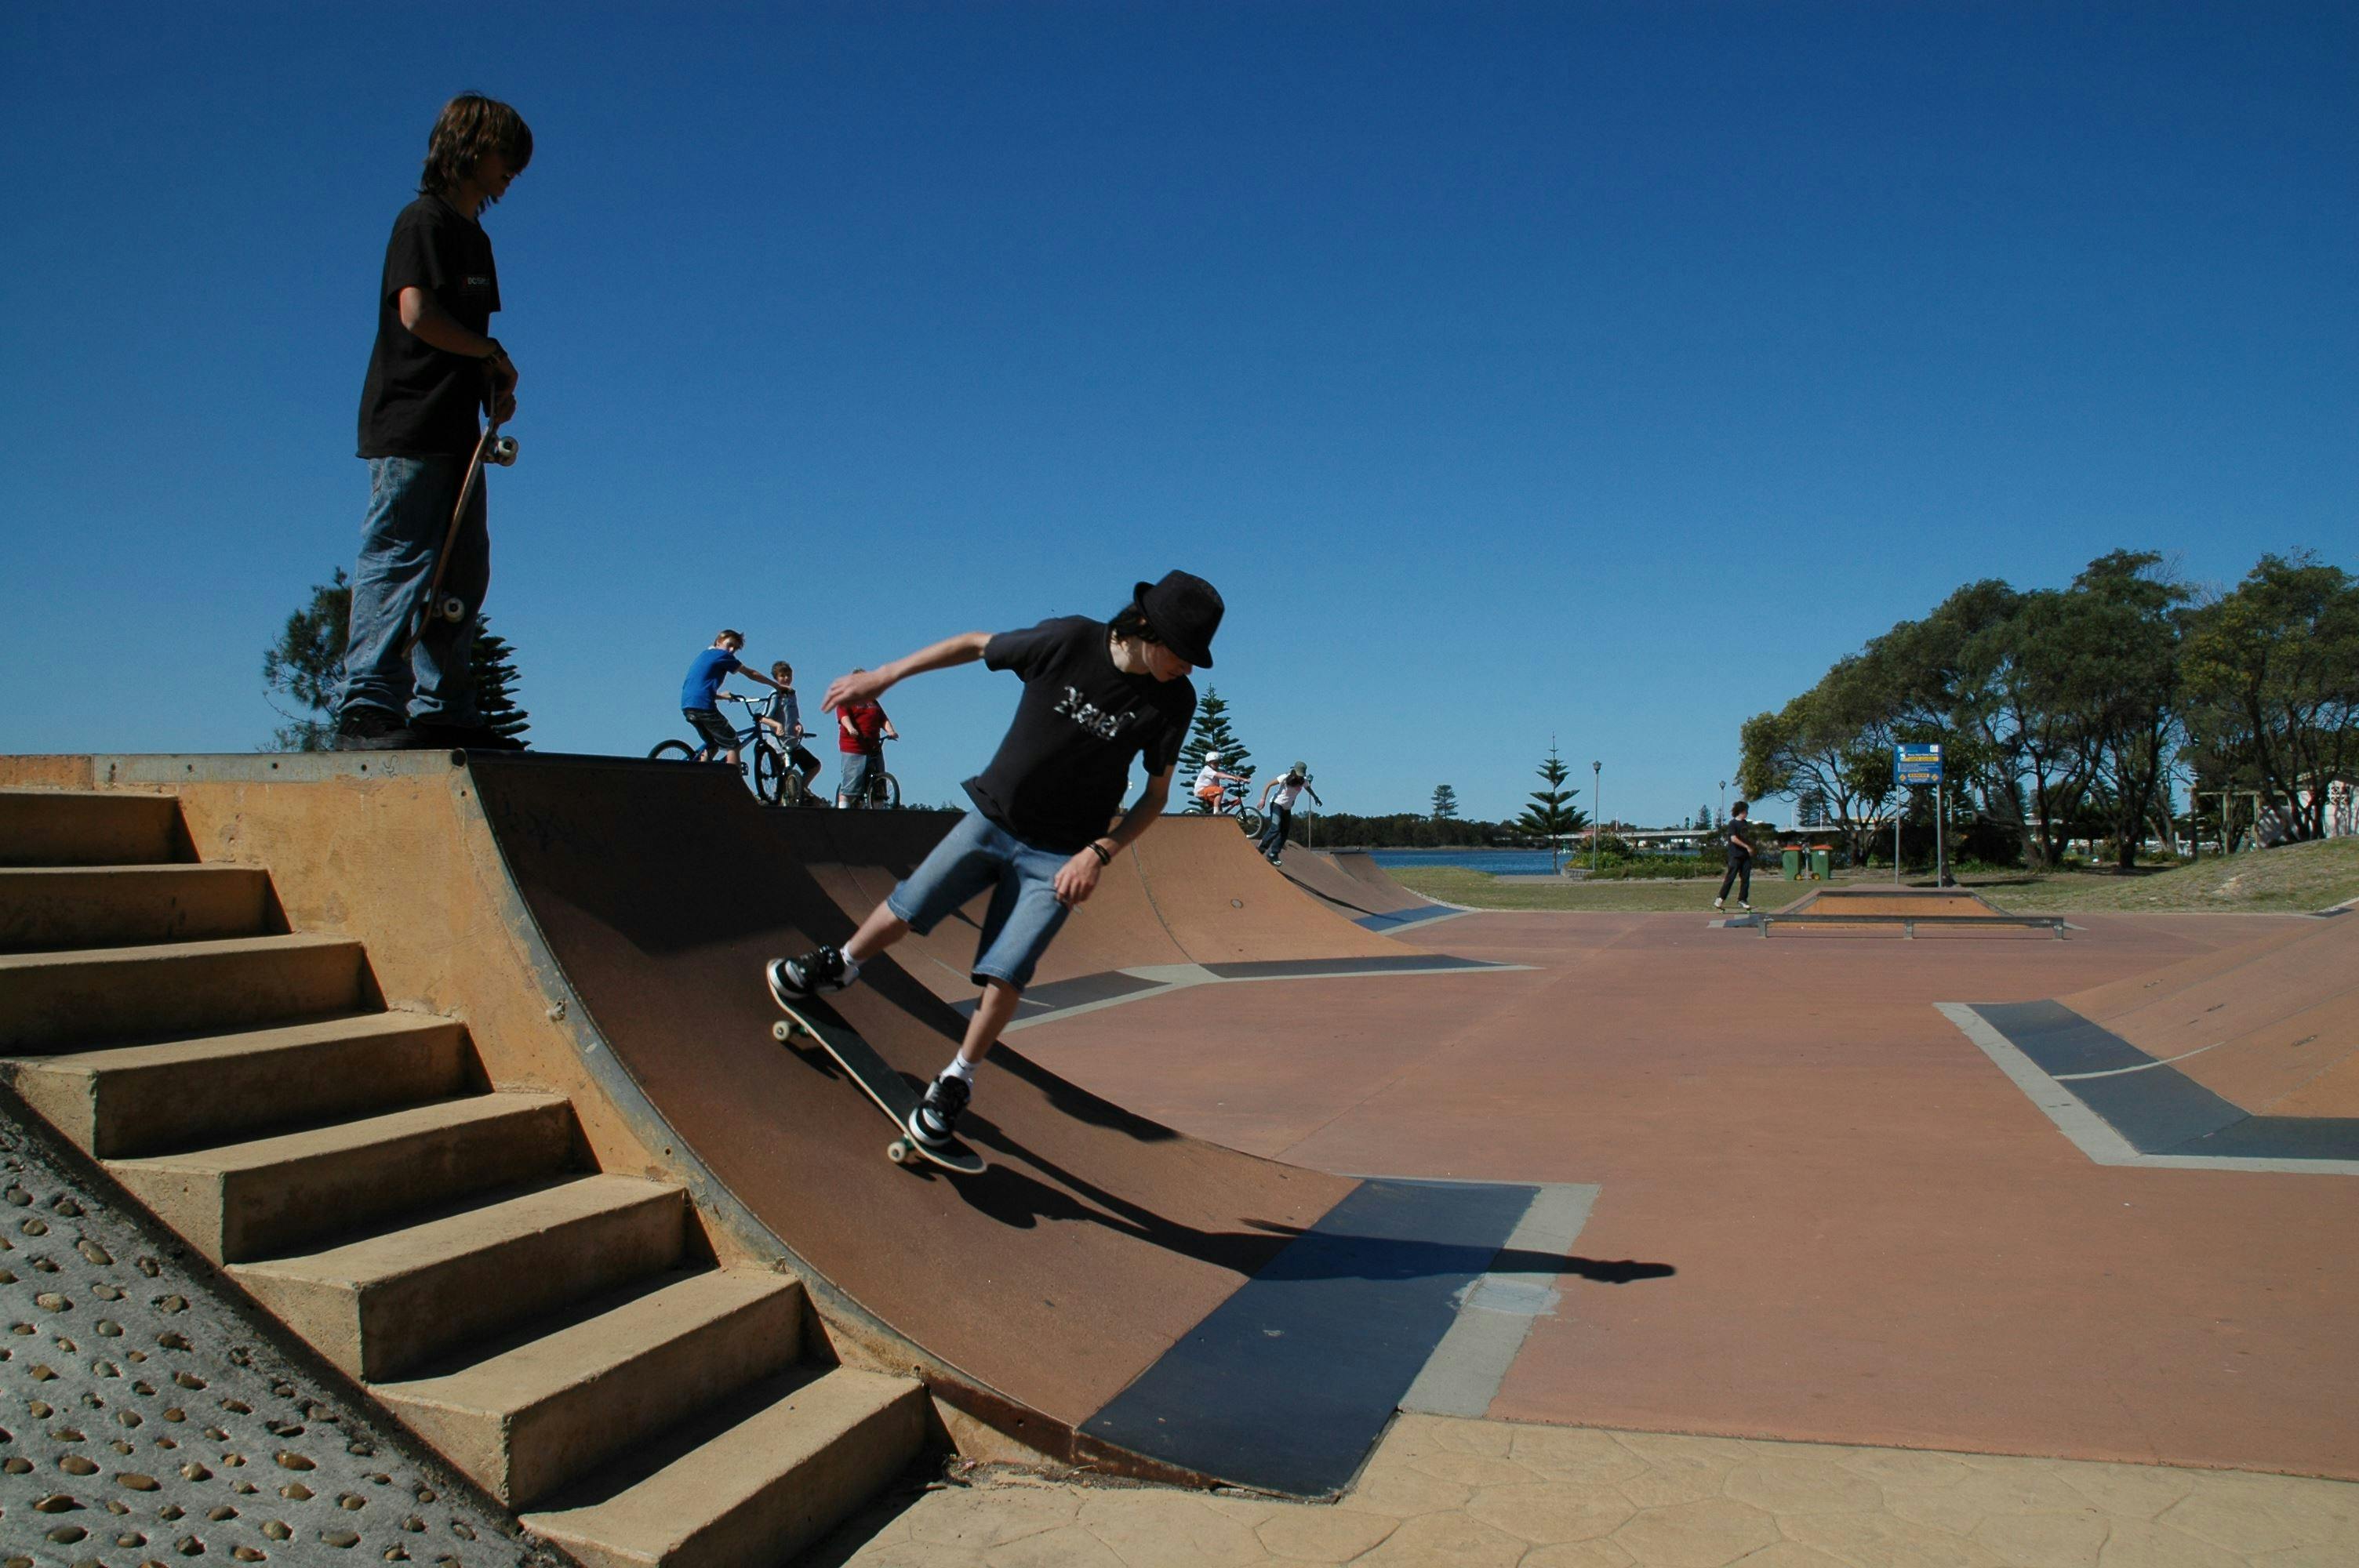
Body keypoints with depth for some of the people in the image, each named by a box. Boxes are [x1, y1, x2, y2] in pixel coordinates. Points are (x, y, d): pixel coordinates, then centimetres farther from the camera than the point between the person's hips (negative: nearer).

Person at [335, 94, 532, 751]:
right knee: (399, 562, -12)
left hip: (455, 430, 9)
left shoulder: (475, 236, 23)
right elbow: (418, 314, -18)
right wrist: (493, 354, -7)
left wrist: (495, 386, 6)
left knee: (462, 573, 8)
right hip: (410, 429, -9)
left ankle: (443, 710, 13)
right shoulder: (424, 221, -5)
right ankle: (367, 707, -12)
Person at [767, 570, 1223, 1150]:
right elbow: (975, 645, -2)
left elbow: (1156, 795, -2)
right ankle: (837, 967, 32)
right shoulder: (1069, 640, -16)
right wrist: (881, 676, 1)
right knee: (905, 909, 1)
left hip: (1058, 857, -1)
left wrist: (1100, 853, -15)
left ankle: (956, 1084, 13)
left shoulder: (1173, 700, -12)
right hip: (992, 818, 1)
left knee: (1003, 978, -8)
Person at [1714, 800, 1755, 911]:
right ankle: (1720, 899, -1)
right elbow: (1733, 838, -16)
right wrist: (1747, 846, -16)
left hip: (1746, 856, 7)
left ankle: (1742, 900, 8)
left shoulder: (1746, 824, 16)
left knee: (1745, 879, 3)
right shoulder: (1733, 823, -7)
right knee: (1730, 878, -7)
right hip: (1735, 855, -7)